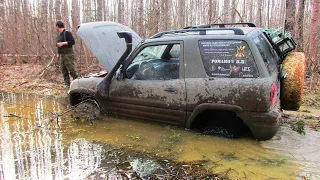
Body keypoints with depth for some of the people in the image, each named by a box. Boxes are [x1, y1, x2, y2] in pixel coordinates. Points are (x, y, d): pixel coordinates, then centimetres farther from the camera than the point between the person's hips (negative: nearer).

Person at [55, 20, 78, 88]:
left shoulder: (67, 33, -8)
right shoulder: (59, 35, 19)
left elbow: (73, 42, -15)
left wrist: (63, 43, -18)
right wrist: (58, 53, 24)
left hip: (68, 54, -9)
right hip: (62, 55, 9)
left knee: (71, 69, -12)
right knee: (64, 71, 6)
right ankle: (67, 84, 10)